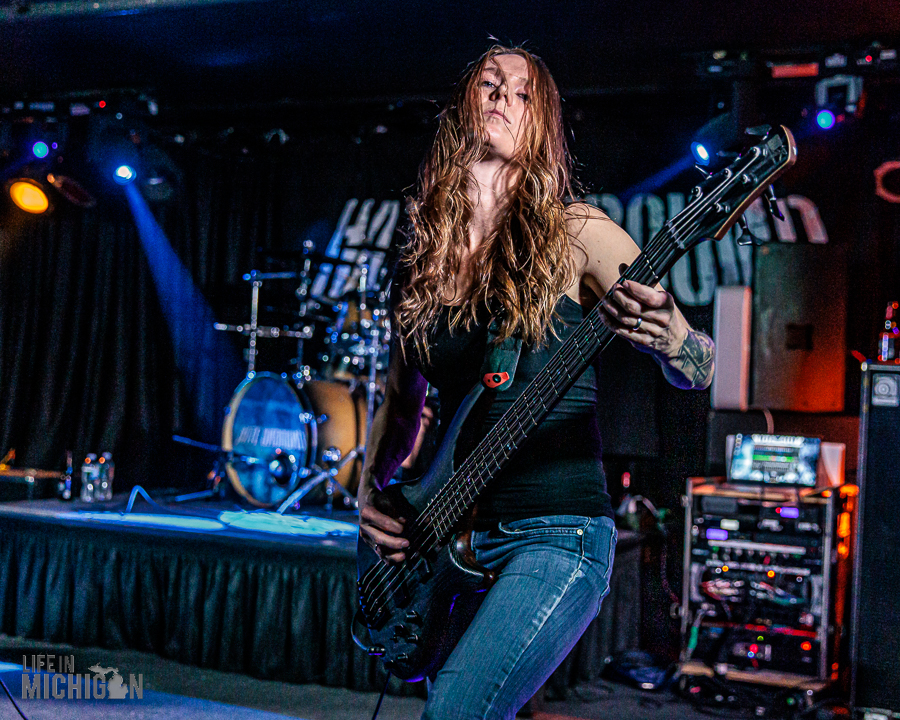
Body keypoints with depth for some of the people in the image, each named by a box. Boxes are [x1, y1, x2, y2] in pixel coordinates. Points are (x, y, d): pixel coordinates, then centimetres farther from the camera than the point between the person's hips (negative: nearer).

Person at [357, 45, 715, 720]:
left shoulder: (576, 234, -3)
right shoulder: (419, 265, 10)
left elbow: (699, 371, -7)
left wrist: (666, 336, -29)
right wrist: (370, 493, 6)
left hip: (557, 535, -5)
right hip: (452, 543, 5)